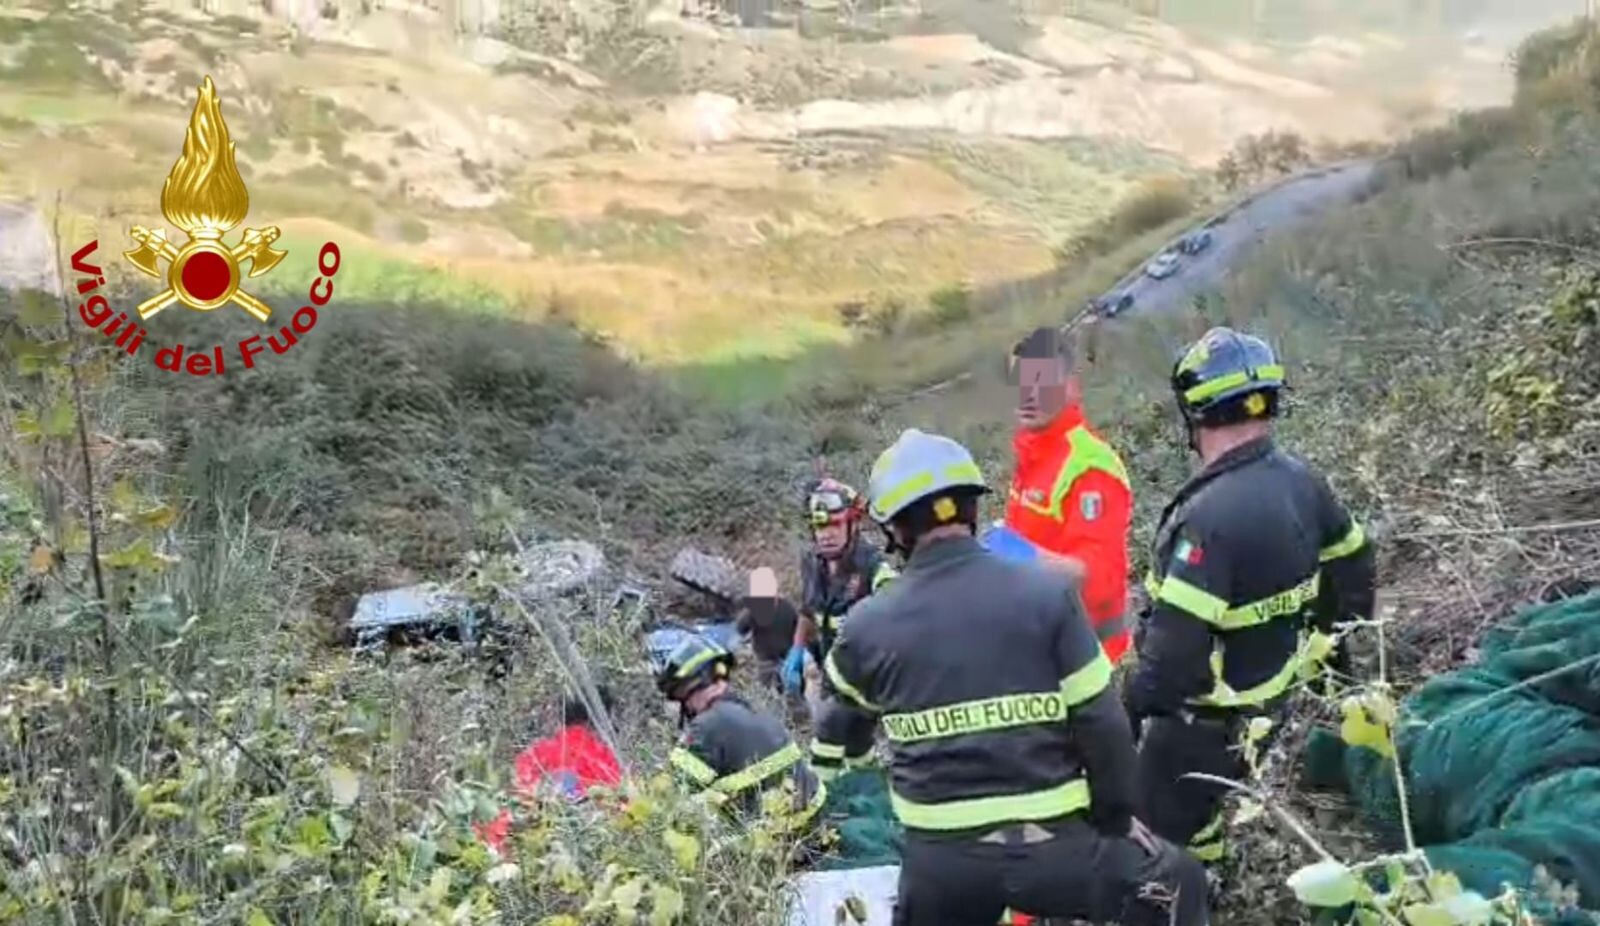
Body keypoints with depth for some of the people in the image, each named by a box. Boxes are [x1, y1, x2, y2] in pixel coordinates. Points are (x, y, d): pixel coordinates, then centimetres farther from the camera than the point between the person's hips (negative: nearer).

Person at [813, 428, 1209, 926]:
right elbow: (1101, 724, -6)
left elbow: (840, 732, 18)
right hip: (1048, 847, -2)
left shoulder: (868, 626, 0)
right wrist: (1115, 818, 11)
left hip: (939, 859, 2)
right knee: (1178, 882, 23)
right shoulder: (1048, 592, -8)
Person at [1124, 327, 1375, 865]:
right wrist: (1335, 642, 29)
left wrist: (1132, 709, -16)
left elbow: (1176, 642, -31)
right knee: (1199, 814, 28)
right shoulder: (1301, 482, -3)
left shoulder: (1211, 513, -31)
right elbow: (1351, 561, 14)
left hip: (1206, 718, -8)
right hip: (1276, 695, 8)